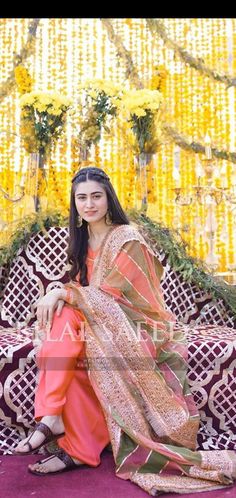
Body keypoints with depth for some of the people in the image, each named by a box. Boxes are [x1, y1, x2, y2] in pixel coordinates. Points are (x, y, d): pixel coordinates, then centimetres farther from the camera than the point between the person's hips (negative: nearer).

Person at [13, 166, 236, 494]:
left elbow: (110, 294, -18)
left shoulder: (127, 238, -11)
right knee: (63, 314, -26)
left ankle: (52, 419, -25)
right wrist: (60, 297, -12)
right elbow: (83, 289, 9)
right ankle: (51, 418, -29)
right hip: (97, 326, 6)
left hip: (133, 329, -6)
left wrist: (62, 293, -19)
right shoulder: (82, 240, 11)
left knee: (68, 315, -33)